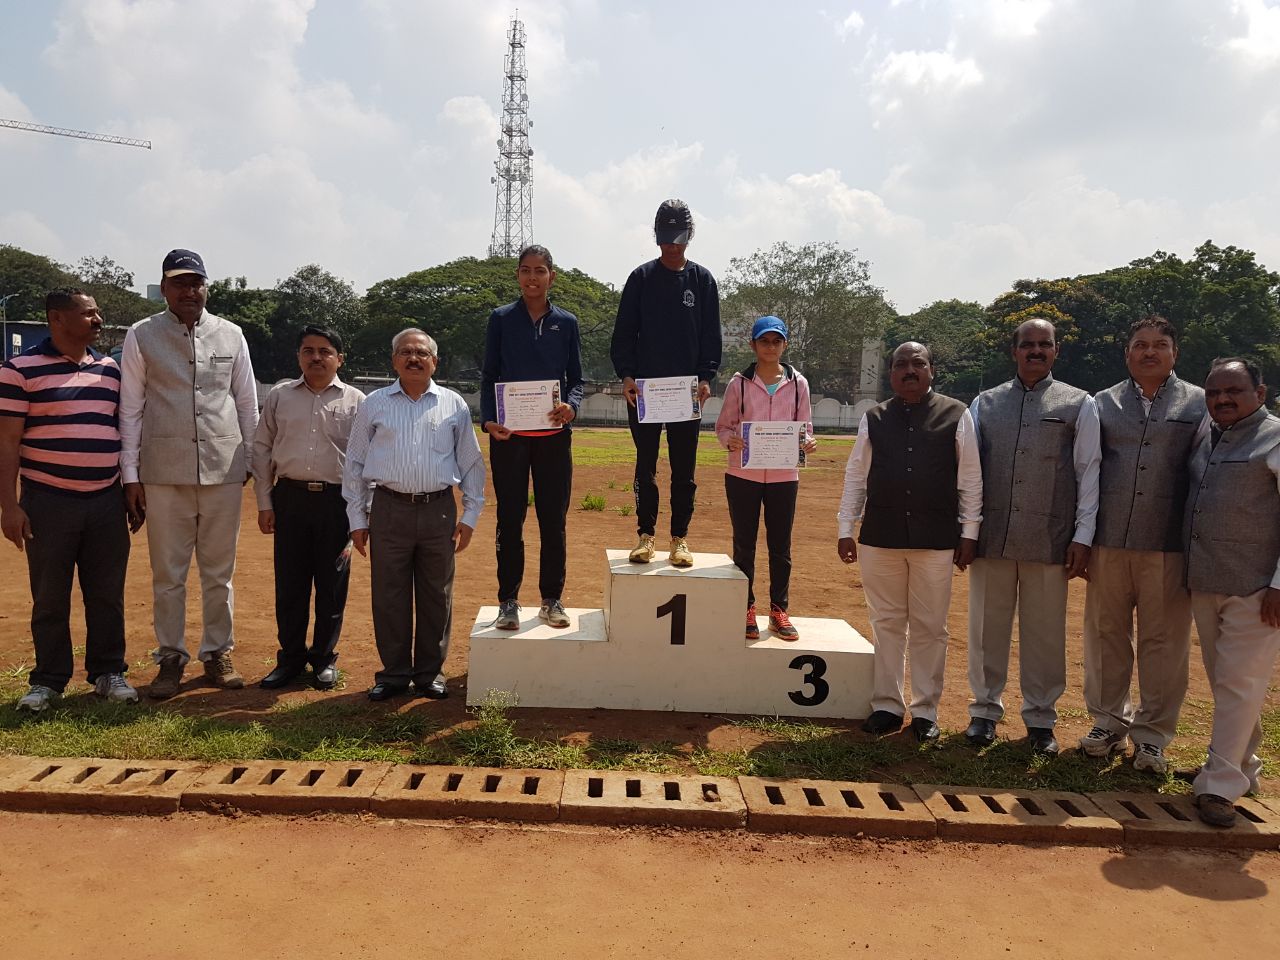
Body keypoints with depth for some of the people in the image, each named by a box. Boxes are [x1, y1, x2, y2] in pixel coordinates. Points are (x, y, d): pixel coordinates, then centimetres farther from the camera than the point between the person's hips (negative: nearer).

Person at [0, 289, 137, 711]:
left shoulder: (111, 369, 10)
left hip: (107, 501, 4)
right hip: (48, 502, -4)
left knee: (108, 594, 8)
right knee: (49, 598, 5)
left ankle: (108, 673, 20)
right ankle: (48, 680, 19)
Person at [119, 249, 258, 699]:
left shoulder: (231, 335, 7)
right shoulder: (142, 336, 3)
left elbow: (247, 404, 11)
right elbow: (130, 409, 3)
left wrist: (253, 462, 8)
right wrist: (130, 475, -1)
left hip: (224, 471, 1)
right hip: (164, 472, -1)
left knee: (219, 571, 8)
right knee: (167, 573, 5)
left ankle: (218, 653, 20)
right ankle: (171, 658, 17)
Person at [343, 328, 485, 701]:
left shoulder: (453, 405, 8)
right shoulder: (374, 404, 8)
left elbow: (472, 463, 11)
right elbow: (354, 464, 10)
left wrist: (470, 515, 6)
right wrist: (357, 519, 5)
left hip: (439, 510, 0)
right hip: (389, 509, 0)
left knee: (436, 596, 6)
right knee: (389, 596, 4)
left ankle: (430, 672, 20)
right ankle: (394, 673, 18)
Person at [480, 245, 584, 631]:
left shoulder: (566, 323, 9)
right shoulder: (501, 319, 6)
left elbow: (576, 378, 10)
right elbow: (489, 376, 5)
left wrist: (571, 405, -12)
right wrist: (488, 420, -10)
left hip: (553, 435, 1)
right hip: (508, 435, -1)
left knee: (554, 520, 5)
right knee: (510, 520, 3)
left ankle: (551, 600, 16)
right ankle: (508, 602, 12)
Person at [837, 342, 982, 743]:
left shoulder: (957, 416, 3)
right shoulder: (873, 419, 8)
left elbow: (970, 480, 3)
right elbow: (856, 477, 9)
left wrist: (969, 533, 1)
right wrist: (846, 529, 5)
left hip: (936, 540, -1)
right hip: (880, 538, 2)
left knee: (930, 628, 7)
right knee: (887, 624, 10)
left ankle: (925, 711, 20)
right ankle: (887, 706, 22)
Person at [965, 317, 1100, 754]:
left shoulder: (1079, 405, 5)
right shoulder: (985, 403, 9)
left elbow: (1089, 472, 2)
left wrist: (1083, 536, -4)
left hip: (1050, 539, -1)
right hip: (990, 537, 2)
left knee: (1044, 632, 7)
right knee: (987, 627, 9)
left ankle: (1040, 719, 22)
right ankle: (985, 710, 24)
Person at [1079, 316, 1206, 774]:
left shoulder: (1199, 404, 6)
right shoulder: (1103, 403, 10)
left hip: (1168, 545, -1)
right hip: (1109, 540, 2)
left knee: (1164, 640, 5)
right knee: (1106, 633, 9)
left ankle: (1152, 734, 17)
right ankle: (1109, 721, 24)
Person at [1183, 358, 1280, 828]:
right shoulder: (1206, 441, 14)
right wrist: (1188, 575, 17)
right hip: (1204, 585, 7)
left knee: (1240, 684, -3)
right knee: (1223, 682, 15)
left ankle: (1220, 785, 2)